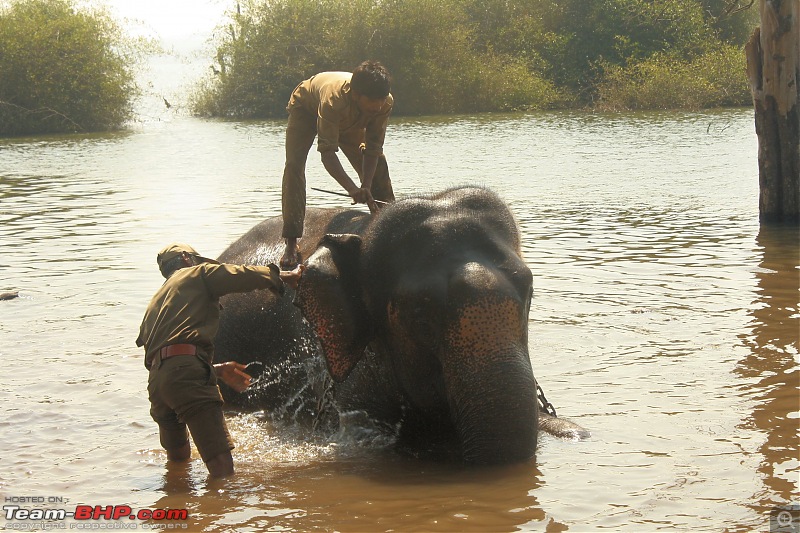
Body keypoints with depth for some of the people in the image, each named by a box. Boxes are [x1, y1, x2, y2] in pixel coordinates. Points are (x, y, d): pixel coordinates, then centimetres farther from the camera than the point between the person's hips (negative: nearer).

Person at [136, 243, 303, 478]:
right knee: (220, 461, -16)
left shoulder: (156, 301, 35)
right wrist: (286, 276, 27)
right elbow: (245, 276, 8)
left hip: (156, 380, 8)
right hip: (186, 373, -8)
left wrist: (218, 370, 38)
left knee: (178, 458, 27)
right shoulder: (197, 274, 16)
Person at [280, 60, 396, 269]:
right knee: (294, 166, -23)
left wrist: (366, 187, -40)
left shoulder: (384, 103, -34)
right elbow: (327, 152, -50)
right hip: (307, 108, -5)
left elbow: (373, 148, -27)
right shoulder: (333, 99, -48)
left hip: (351, 120, 5)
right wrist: (353, 189, -62)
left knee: (377, 166, -4)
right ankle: (291, 245, -24)